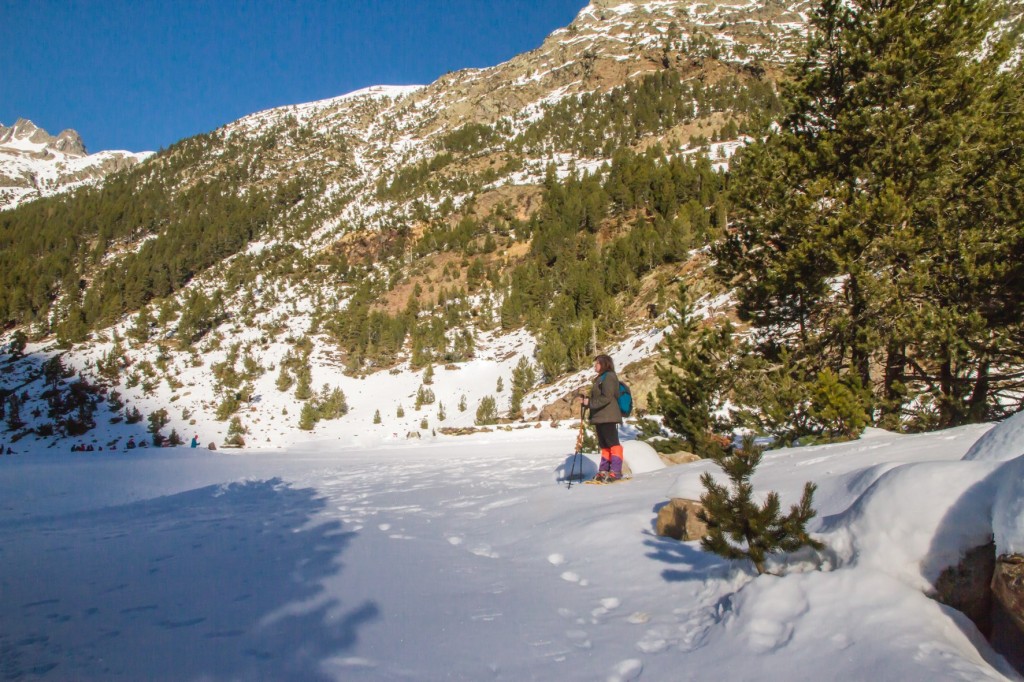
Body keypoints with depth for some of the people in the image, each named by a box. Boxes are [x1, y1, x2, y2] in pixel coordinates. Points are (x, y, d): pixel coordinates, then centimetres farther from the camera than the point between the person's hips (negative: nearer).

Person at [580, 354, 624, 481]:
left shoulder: (609, 376, -7)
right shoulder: (600, 379, 22)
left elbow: (606, 398, -17)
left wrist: (590, 402, -16)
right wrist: (587, 399, 8)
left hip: (608, 417, -10)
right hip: (600, 417, 10)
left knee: (612, 443, -9)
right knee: (604, 445, 10)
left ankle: (616, 471, -11)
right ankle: (604, 471, 13)